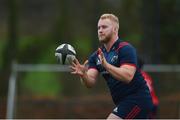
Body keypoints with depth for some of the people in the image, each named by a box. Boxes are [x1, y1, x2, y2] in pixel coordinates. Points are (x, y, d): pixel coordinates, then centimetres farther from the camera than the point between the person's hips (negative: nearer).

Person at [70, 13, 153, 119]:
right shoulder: (97, 56, 10)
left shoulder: (126, 49, -13)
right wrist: (83, 74, -24)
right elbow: (90, 82, -2)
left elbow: (127, 76, -28)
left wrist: (106, 65, -38)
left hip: (137, 99, -9)